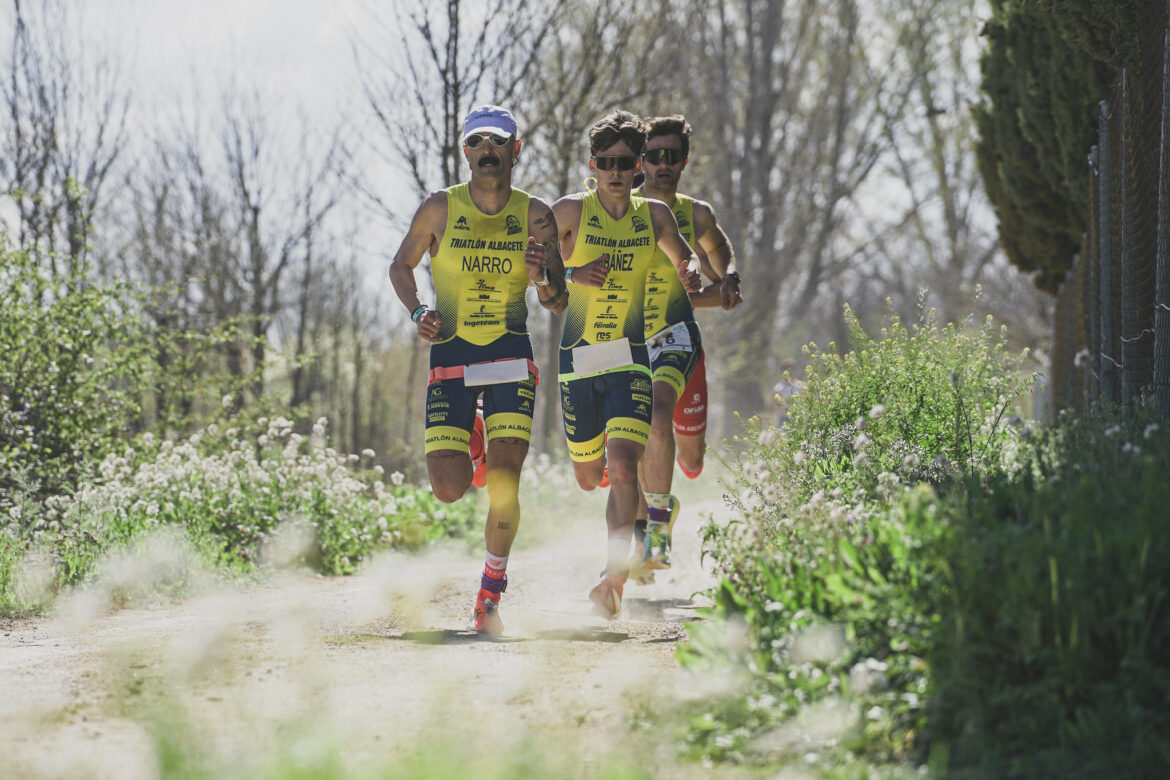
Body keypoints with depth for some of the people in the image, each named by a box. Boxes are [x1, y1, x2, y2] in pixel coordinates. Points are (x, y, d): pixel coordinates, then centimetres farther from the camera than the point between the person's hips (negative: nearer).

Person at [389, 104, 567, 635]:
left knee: (503, 483, -14)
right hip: (450, 357, 0)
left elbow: (559, 304, 3)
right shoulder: (440, 209, -3)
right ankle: (472, 445, 32)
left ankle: (490, 596, 1)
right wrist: (417, 311, -6)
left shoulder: (535, 215, -1)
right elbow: (401, 265, 12)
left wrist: (542, 281, -20)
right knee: (448, 490, -7)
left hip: (512, 357, 0)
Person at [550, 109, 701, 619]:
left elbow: (684, 258, 20)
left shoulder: (654, 215, 3)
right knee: (589, 477, 10)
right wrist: (571, 273, -17)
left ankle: (613, 578, -20)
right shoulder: (570, 212, -3)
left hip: (630, 358, 0)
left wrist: (690, 271, -4)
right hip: (578, 360, 0)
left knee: (622, 466, -19)